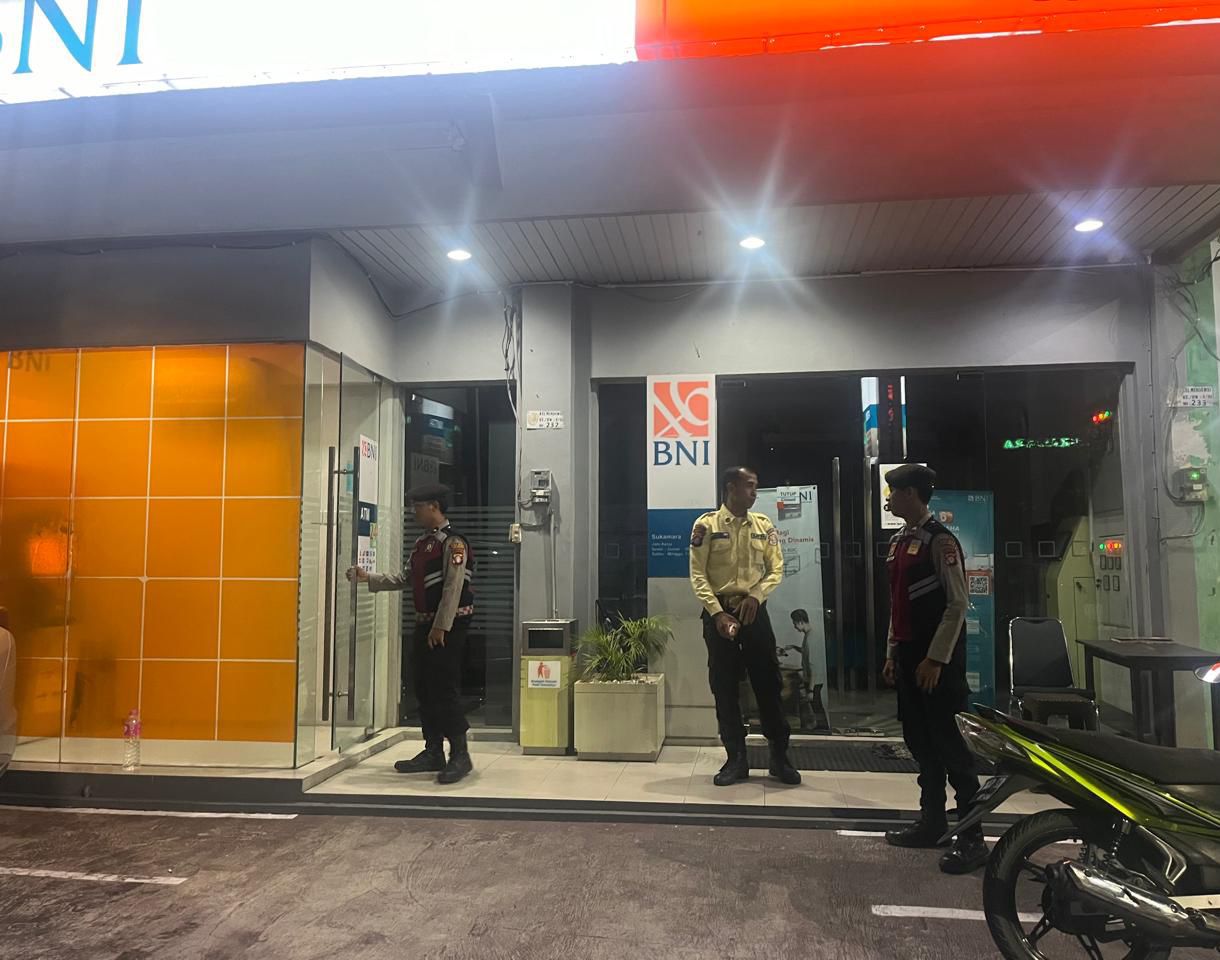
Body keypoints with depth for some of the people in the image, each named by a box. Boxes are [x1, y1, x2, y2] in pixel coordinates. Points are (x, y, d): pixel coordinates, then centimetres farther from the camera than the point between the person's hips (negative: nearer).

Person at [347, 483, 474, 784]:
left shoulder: (453, 542, -13)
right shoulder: (422, 543, 16)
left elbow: (453, 588, -18)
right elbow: (406, 579, 19)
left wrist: (441, 627, -20)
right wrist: (369, 577, 13)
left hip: (449, 626, -9)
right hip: (425, 624, 9)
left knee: (445, 689, -8)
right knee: (424, 688, 11)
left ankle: (460, 755, 1)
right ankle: (433, 752, 21)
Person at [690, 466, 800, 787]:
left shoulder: (764, 526, 6)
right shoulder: (706, 525, -4)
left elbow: (776, 569, 5)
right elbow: (698, 575, -6)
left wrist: (756, 595, -13)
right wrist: (718, 613, -15)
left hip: (754, 610, 2)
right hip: (719, 612, -2)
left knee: (768, 683, 5)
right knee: (724, 687, 4)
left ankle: (779, 756, 18)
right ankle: (736, 759, 17)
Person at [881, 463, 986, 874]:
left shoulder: (939, 540, -13)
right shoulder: (899, 541, 12)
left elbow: (957, 604, -16)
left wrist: (936, 658, -18)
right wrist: (892, 652, 15)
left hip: (938, 659, -8)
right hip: (909, 655, 8)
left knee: (951, 743, -3)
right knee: (920, 741, 14)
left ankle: (972, 837, 6)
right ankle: (931, 821, 26)